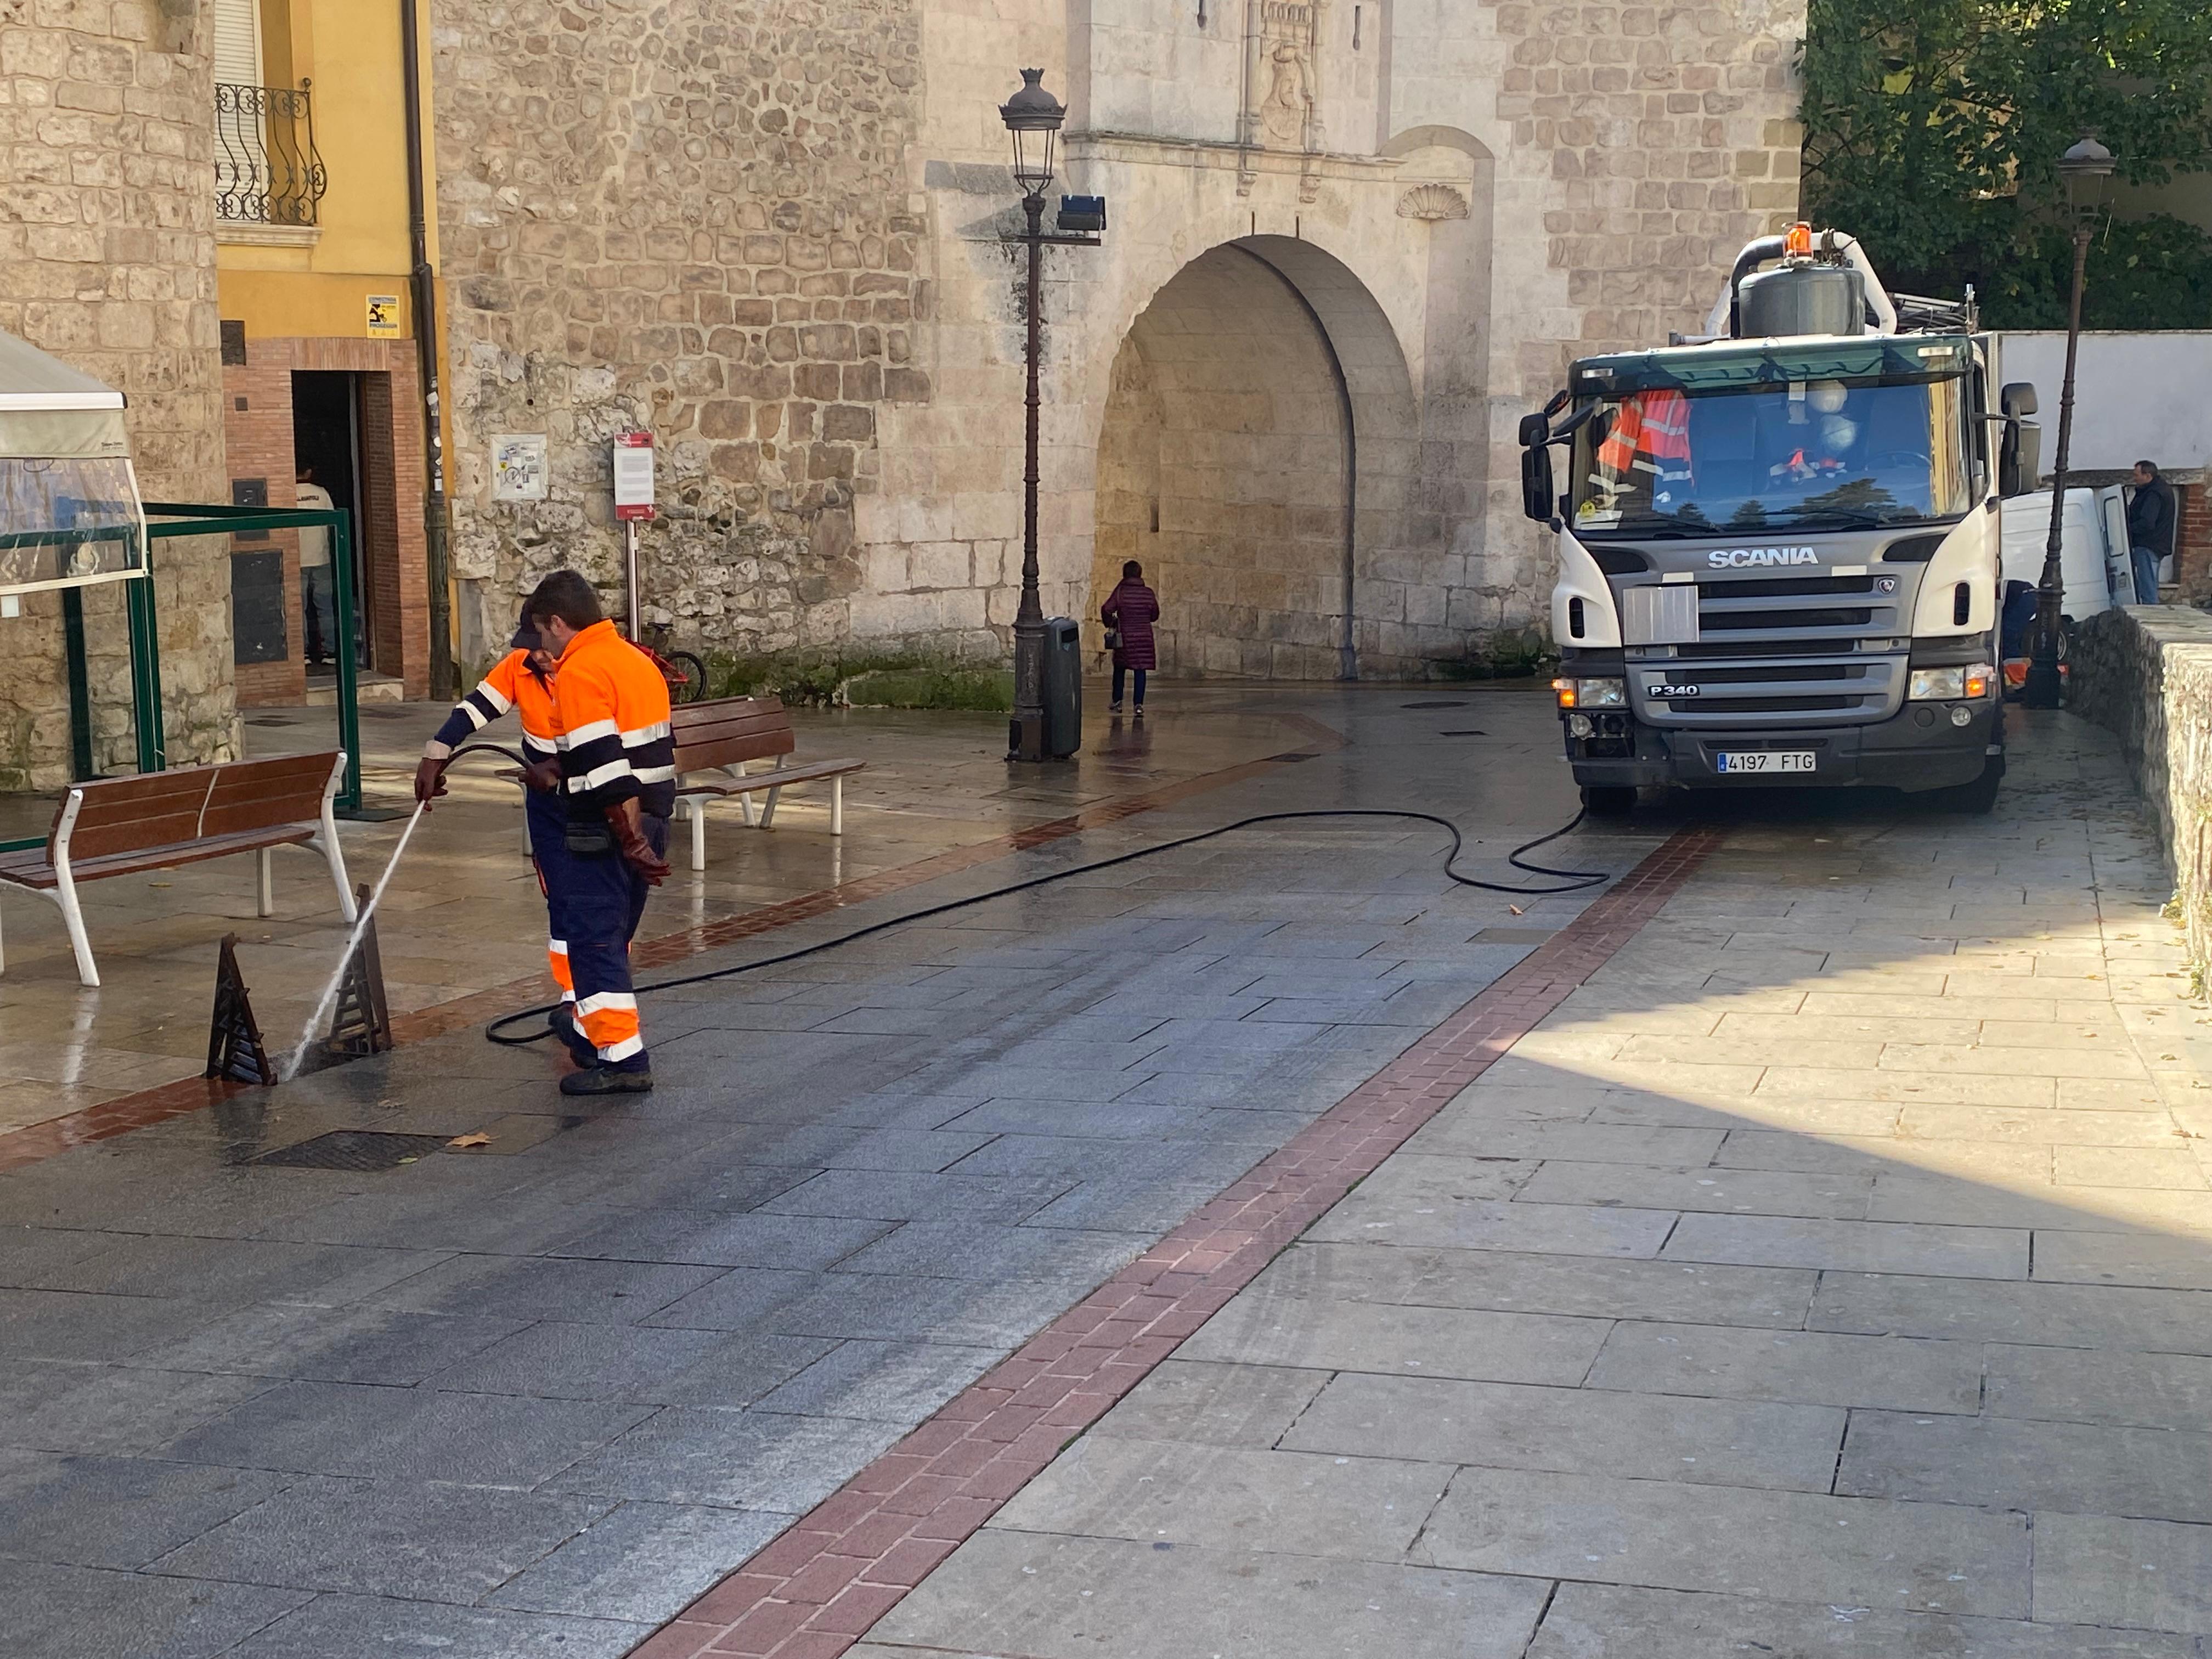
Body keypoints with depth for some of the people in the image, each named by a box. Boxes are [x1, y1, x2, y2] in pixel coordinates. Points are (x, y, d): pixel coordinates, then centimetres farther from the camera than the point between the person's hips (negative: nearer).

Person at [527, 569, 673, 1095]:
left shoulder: (580, 672, -15)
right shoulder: (637, 659, 14)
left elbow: (606, 764, -22)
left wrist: (631, 840, -21)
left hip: (608, 830, -9)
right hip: (649, 820, 9)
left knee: (593, 940, -5)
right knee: (612, 937, 20)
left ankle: (623, 1060, -8)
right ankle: (602, 1032, 32)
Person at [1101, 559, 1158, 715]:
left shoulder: (1121, 591, -7)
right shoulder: (1149, 593, 0)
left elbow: (1106, 610, -13)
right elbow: (1155, 616, 9)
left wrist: (1110, 623, 6)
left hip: (1124, 636, -1)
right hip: (1144, 637, 1)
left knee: (1119, 669, 14)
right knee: (1141, 671, 3)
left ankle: (1117, 701, 15)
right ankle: (1139, 704, -1)